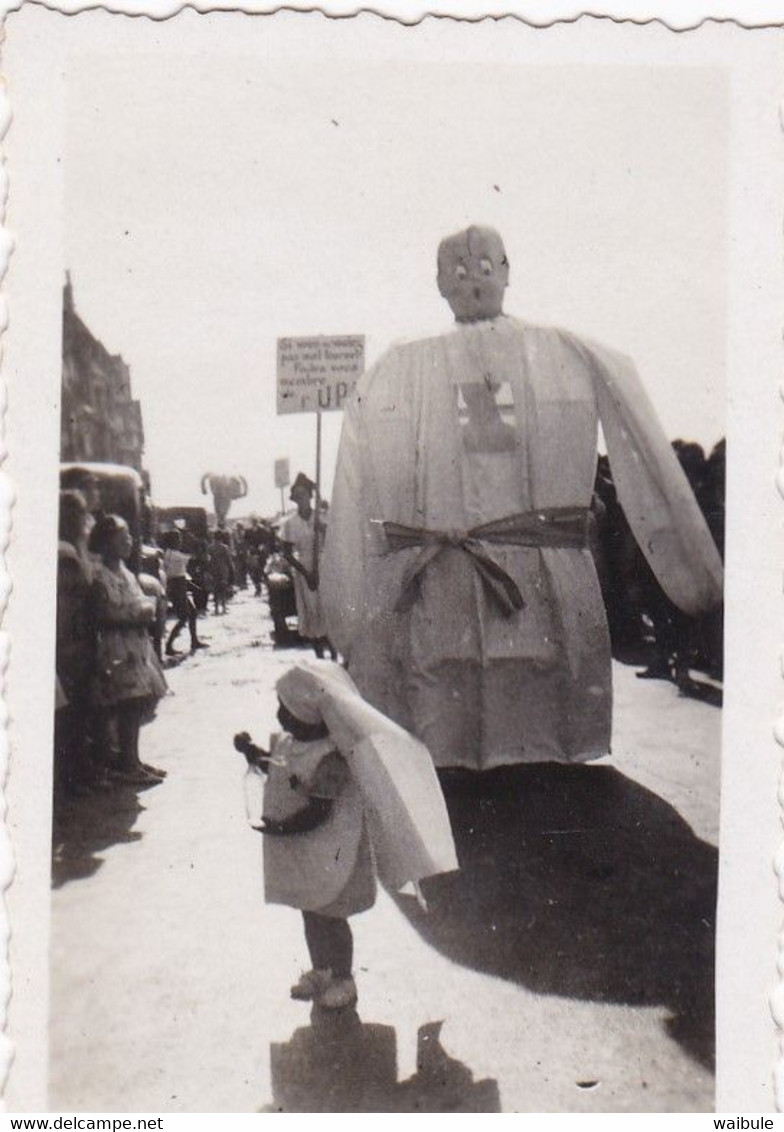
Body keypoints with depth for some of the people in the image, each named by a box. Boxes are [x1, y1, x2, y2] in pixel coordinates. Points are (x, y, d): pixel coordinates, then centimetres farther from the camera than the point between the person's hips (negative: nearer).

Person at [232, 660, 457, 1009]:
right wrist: (252, 751, 4)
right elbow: (273, 767, 19)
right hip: (300, 859, 8)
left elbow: (317, 813, -29)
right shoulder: (289, 742, -2)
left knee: (328, 916, 8)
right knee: (310, 914, 23)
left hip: (327, 859, -8)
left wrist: (275, 827, -28)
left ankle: (343, 981, 28)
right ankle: (320, 971, 42)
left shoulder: (330, 759, -29)